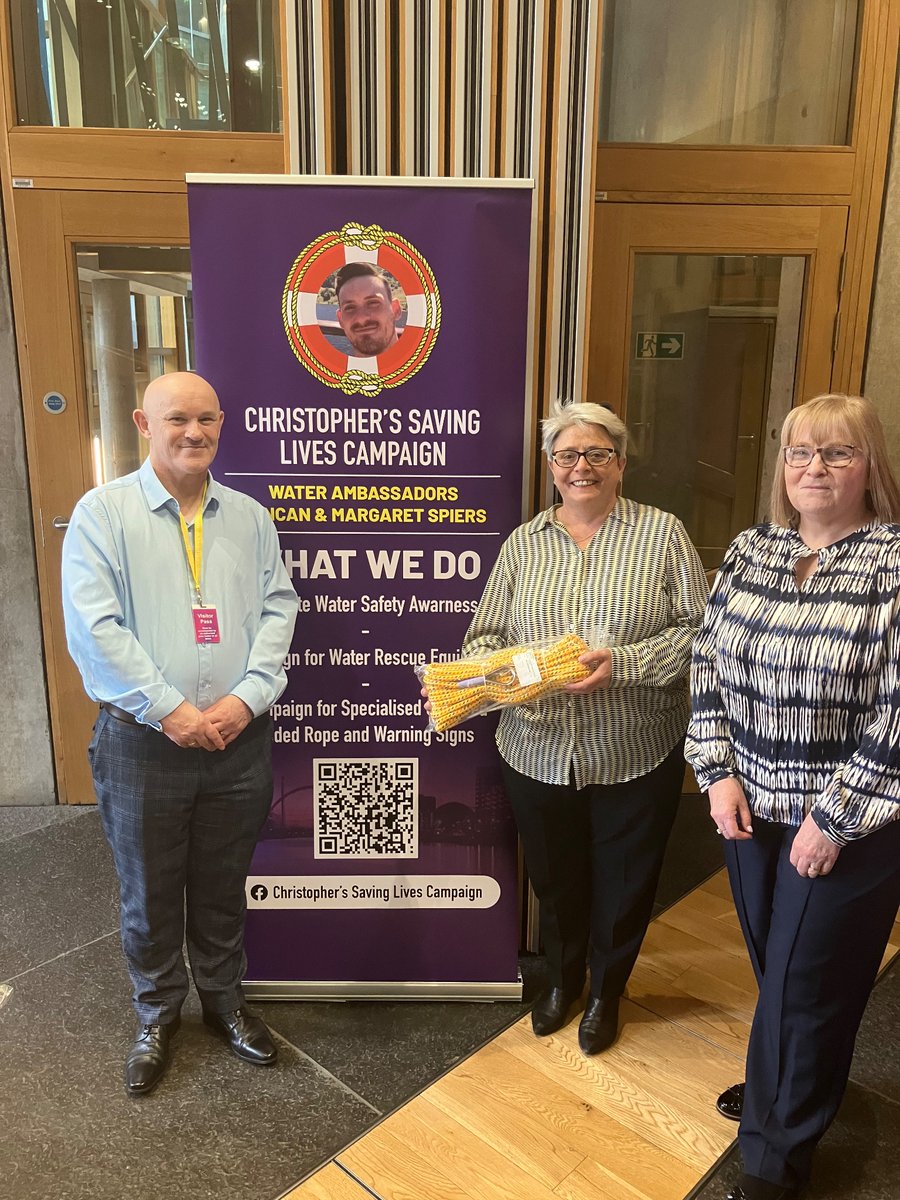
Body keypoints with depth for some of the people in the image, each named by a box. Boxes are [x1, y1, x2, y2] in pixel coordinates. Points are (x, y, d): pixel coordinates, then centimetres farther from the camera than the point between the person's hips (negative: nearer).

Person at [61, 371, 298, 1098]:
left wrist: (246, 698, -12)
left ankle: (225, 1000, 41)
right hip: (141, 741, -2)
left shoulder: (249, 517, 6)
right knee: (150, 893, 15)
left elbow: (278, 610, 1)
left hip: (239, 738, 3)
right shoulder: (102, 513, -5)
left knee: (224, 887, 18)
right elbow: (93, 626, -13)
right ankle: (157, 1017, 38)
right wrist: (171, 710, -17)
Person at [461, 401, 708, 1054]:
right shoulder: (524, 542, 6)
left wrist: (623, 664, -22)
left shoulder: (662, 533, -4)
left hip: (635, 753, -2)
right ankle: (562, 979, 48)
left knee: (623, 881, 16)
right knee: (554, 876, 19)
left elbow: (700, 629, -10)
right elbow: (488, 633, 5)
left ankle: (607, 991, 44)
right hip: (539, 750, 2)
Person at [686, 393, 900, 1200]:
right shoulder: (748, 552, 1)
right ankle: (783, 1082, 50)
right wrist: (718, 773, -2)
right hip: (751, 806, 5)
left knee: (809, 984, 10)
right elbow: (709, 664, 5)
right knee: (773, 967, 22)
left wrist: (835, 819, -16)